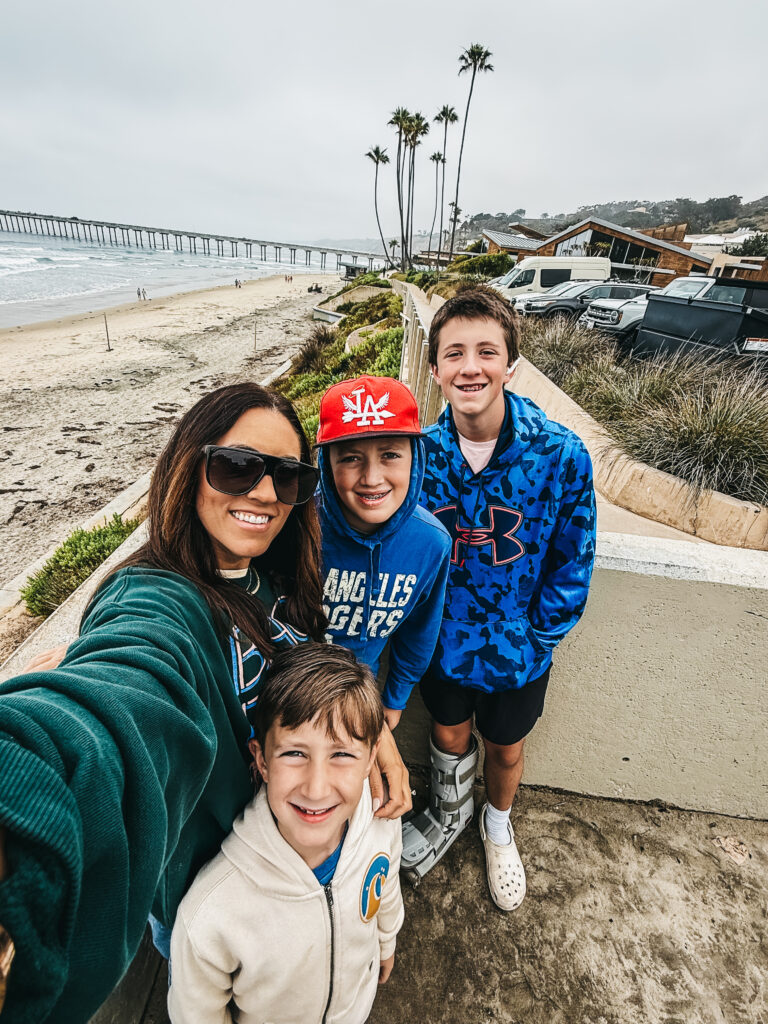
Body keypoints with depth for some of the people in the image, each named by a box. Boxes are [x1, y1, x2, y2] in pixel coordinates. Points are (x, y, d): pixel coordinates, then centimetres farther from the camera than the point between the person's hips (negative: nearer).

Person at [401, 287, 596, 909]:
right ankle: (449, 814, 59)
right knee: (449, 733, 26)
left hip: (518, 649, -1)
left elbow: (572, 562, -10)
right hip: (443, 641, 1)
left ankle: (498, 826, 58)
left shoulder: (561, 455, -21)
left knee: (506, 748, 24)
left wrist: (534, 637, -9)